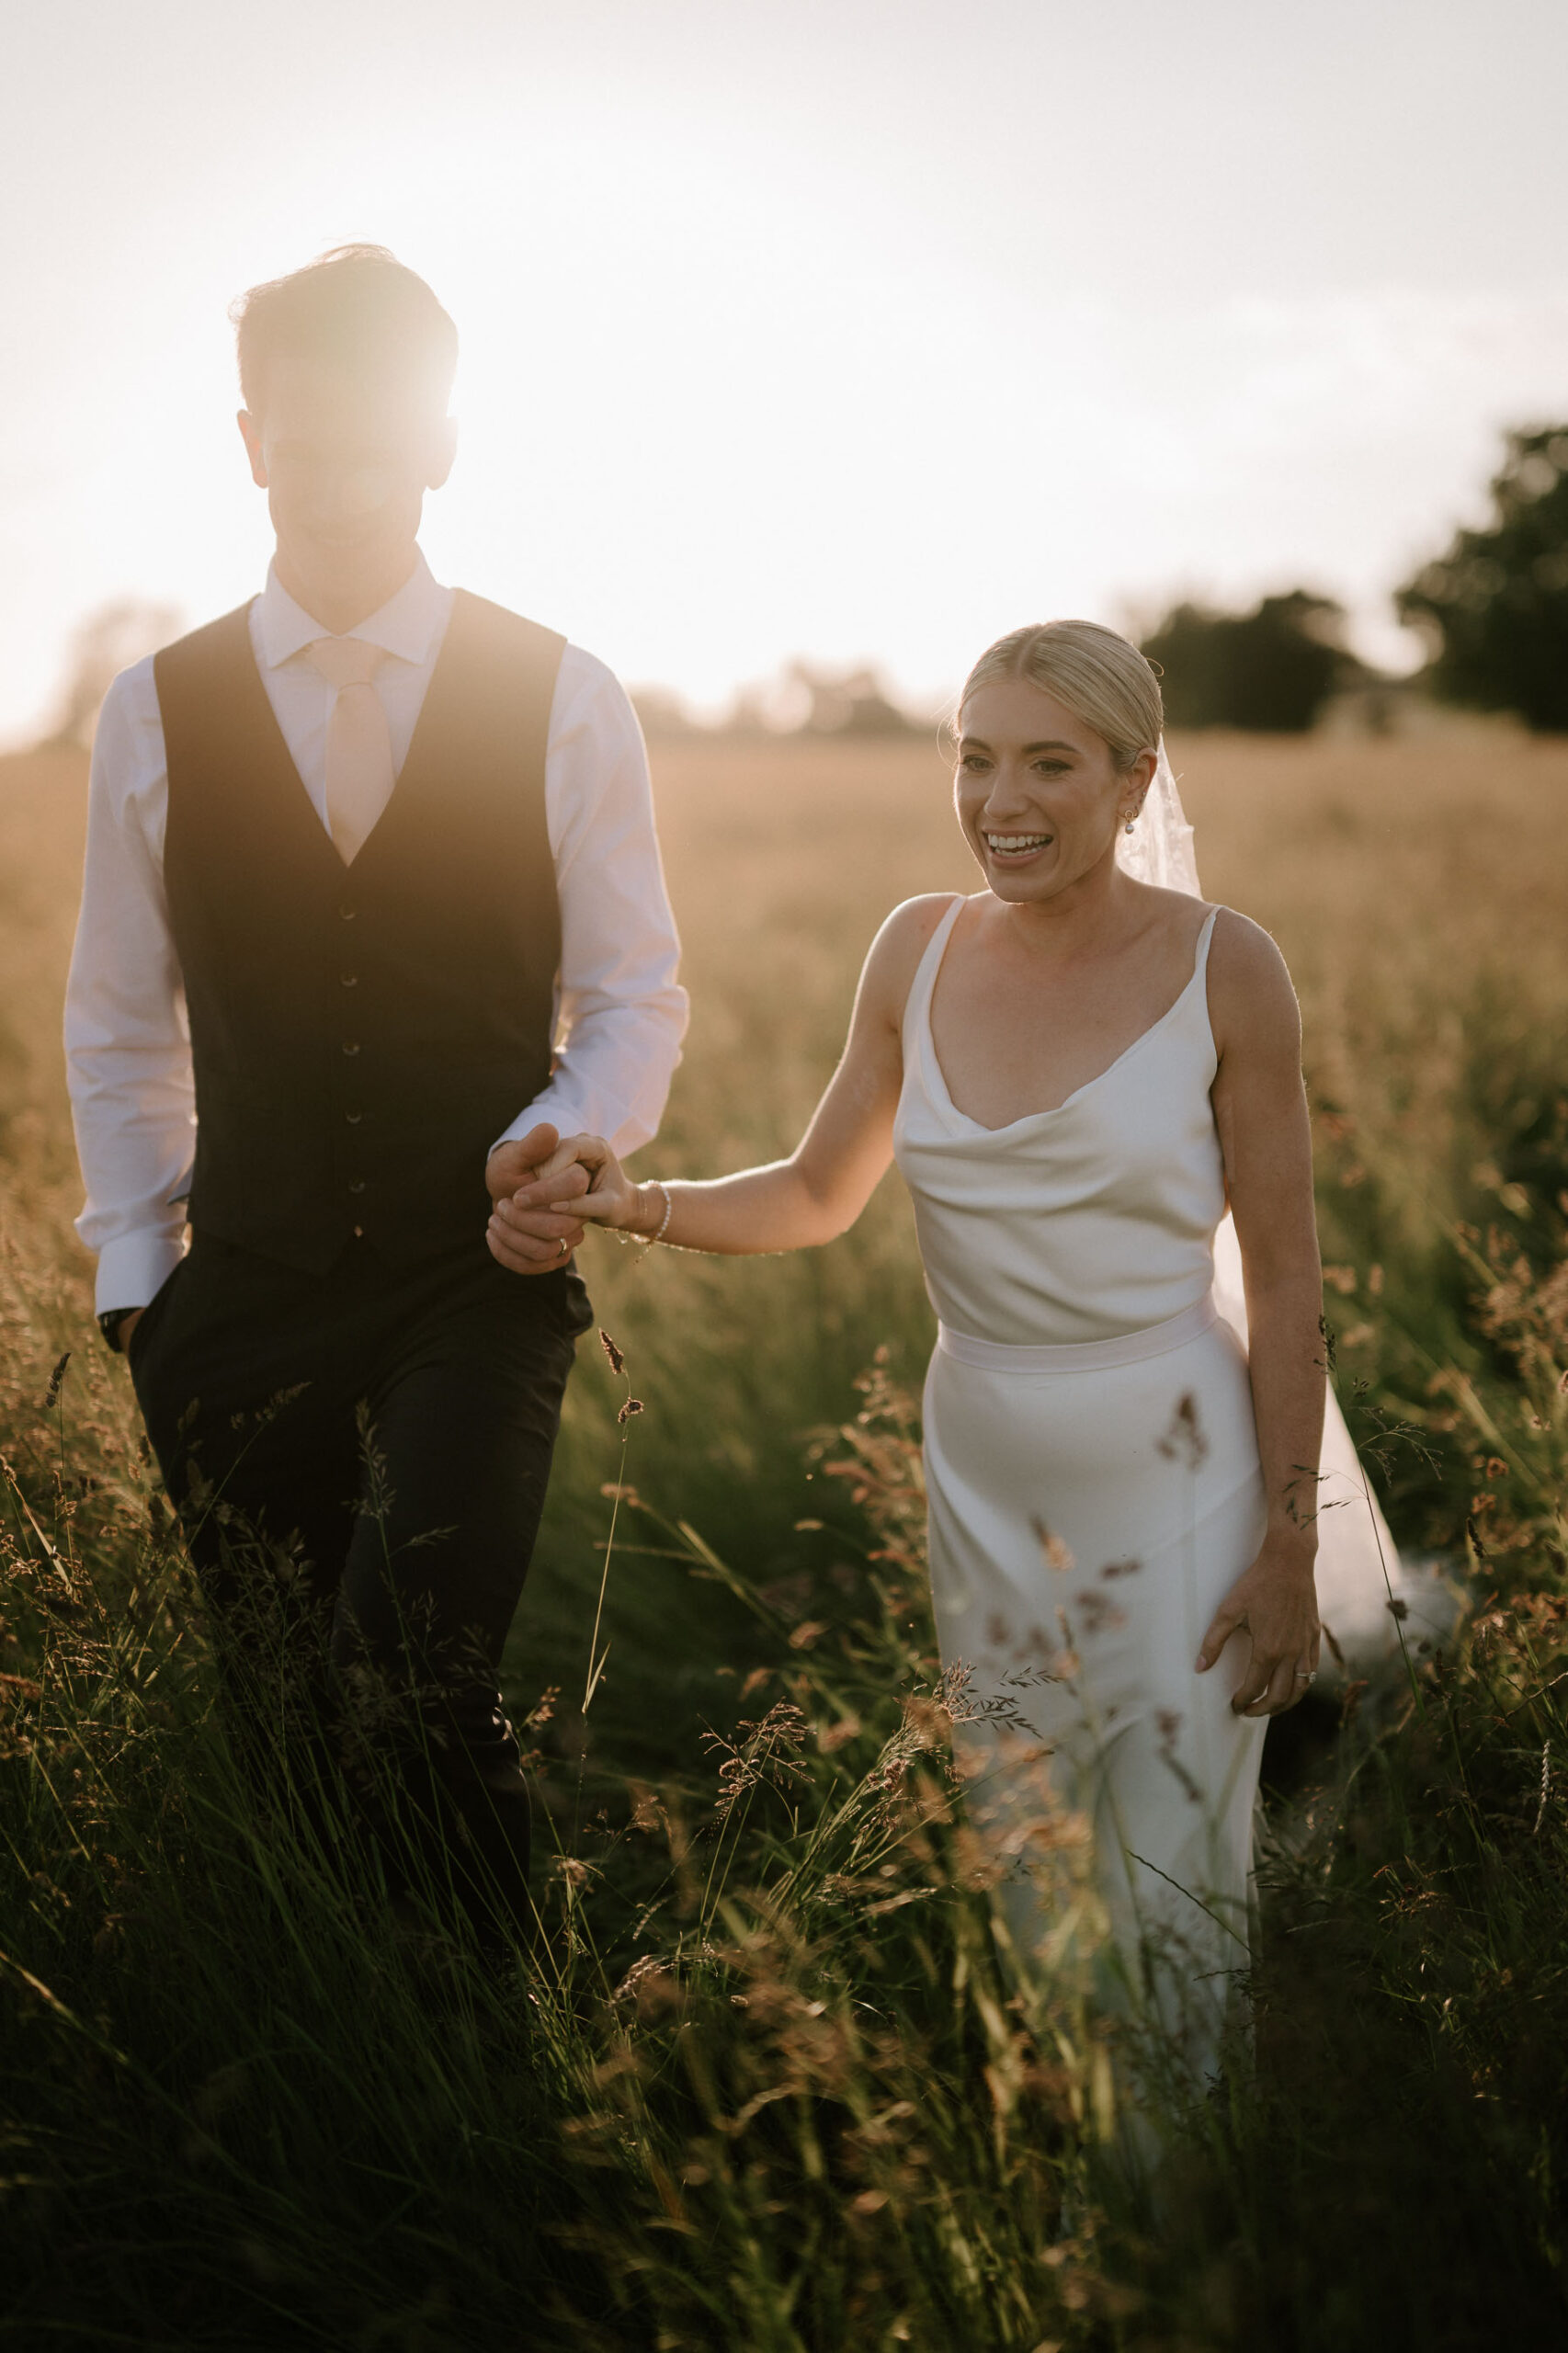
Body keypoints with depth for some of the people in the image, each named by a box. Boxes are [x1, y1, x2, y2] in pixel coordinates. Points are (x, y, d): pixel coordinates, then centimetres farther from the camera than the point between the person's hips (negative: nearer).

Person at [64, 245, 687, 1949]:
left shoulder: (564, 703, 0)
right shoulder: (158, 711, 5)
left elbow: (636, 995, 5)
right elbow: (118, 1025, 11)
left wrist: (565, 1139, -15)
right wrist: (133, 1273, 5)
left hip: (482, 1282, -2)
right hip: (246, 1290, 2)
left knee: (427, 1693, -14)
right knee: (280, 1728, 10)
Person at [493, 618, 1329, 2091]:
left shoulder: (1221, 968, -9)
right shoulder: (920, 949, 2)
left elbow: (1283, 1278, -5)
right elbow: (819, 1194, 12)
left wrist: (1289, 1548, -7)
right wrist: (634, 1207, -6)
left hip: (1169, 1484, -4)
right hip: (979, 1474, 4)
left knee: (1174, 1910, -1)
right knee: (1001, 1884, 12)